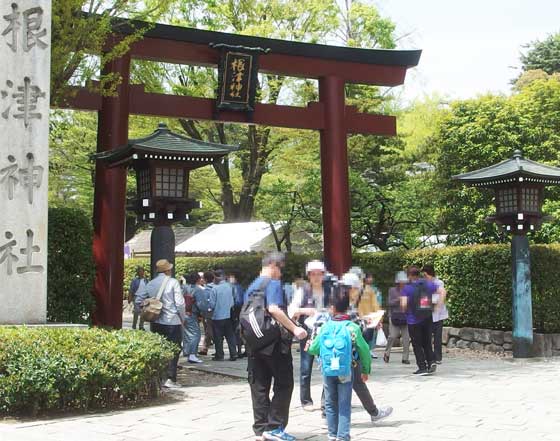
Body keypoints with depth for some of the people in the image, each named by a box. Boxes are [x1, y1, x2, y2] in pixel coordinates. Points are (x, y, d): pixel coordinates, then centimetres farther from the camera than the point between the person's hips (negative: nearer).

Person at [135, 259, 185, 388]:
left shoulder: (151, 283, 7)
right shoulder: (173, 282, -8)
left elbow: (139, 299, 5)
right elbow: (180, 303, -11)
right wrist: (183, 318, 2)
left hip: (155, 323, 5)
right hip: (173, 322, -5)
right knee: (173, 351, 1)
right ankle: (170, 379, -4)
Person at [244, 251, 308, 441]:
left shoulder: (251, 287, 16)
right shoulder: (273, 283, -8)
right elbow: (274, 309, -23)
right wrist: (294, 329, -24)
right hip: (274, 343, -8)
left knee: (259, 387, 9)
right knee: (284, 385, 1)